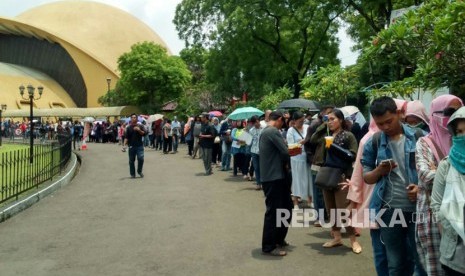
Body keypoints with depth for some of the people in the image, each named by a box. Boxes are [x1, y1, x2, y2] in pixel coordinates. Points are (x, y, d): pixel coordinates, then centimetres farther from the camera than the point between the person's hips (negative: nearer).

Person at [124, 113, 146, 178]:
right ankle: (132, 174, 16)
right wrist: (125, 144, -11)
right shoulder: (128, 127, 6)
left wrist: (139, 130, -17)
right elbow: (126, 137, 2)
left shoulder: (140, 126, 5)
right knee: (131, 160, 5)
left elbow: (144, 133, -2)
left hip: (139, 146, -1)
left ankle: (139, 171, 12)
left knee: (141, 158, -11)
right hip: (131, 146, 1)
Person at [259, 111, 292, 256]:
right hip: (274, 177, -10)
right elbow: (284, 151, -19)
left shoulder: (264, 131, 17)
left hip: (271, 176, 10)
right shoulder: (273, 131, -15)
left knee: (286, 207, 18)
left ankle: (278, 239, 29)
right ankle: (269, 246, 8)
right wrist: (287, 164, -1)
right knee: (273, 211, -2)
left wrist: (283, 164, 5)